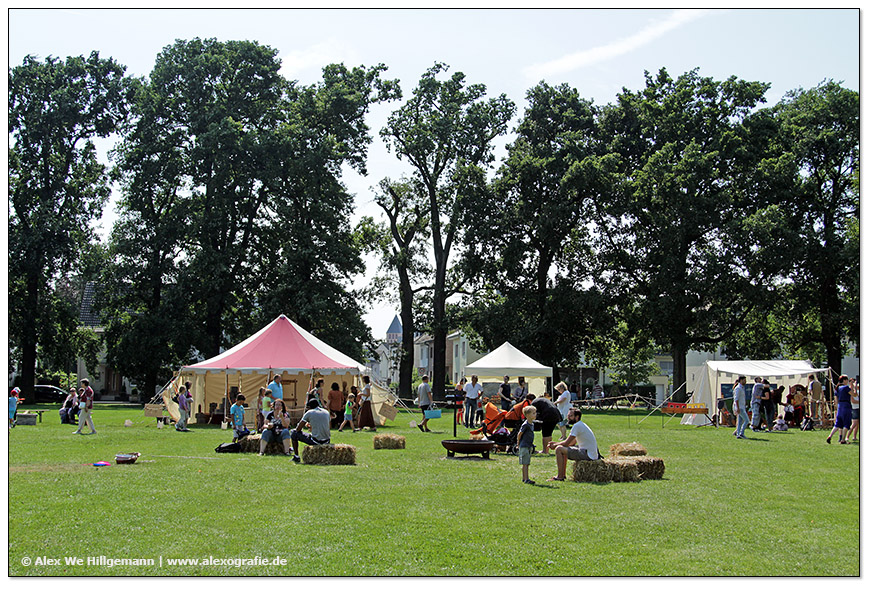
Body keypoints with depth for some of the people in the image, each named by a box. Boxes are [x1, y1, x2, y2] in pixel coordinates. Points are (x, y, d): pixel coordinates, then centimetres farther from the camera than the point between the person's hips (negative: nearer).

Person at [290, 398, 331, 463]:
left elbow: (298, 429, 1)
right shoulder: (326, 412, 12)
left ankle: (296, 457, 17)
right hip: (326, 442, 6)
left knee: (294, 434, 14)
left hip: (315, 441, -5)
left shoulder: (309, 413, -1)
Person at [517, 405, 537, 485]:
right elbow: (519, 434, -13)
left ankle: (524, 478, 21)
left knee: (527, 463, 13)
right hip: (524, 446, -9)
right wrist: (519, 443, -3)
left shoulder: (532, 424, 11)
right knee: (525, 463, -8)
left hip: (529, 446, 9)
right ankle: (526, 479, -8)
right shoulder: (525, 424, -17)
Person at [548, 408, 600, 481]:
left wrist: (555, 445, 4)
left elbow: (566, 443, -14)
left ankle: (560, 477, -11)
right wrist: (556, 443, 16)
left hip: (587, 455, -11)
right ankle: (563, 474, 23)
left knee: (559, 449, -15)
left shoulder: (577, 426, -15)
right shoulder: (581, 425, 16)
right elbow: (573, 442, 23)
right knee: (563, 448, 23)